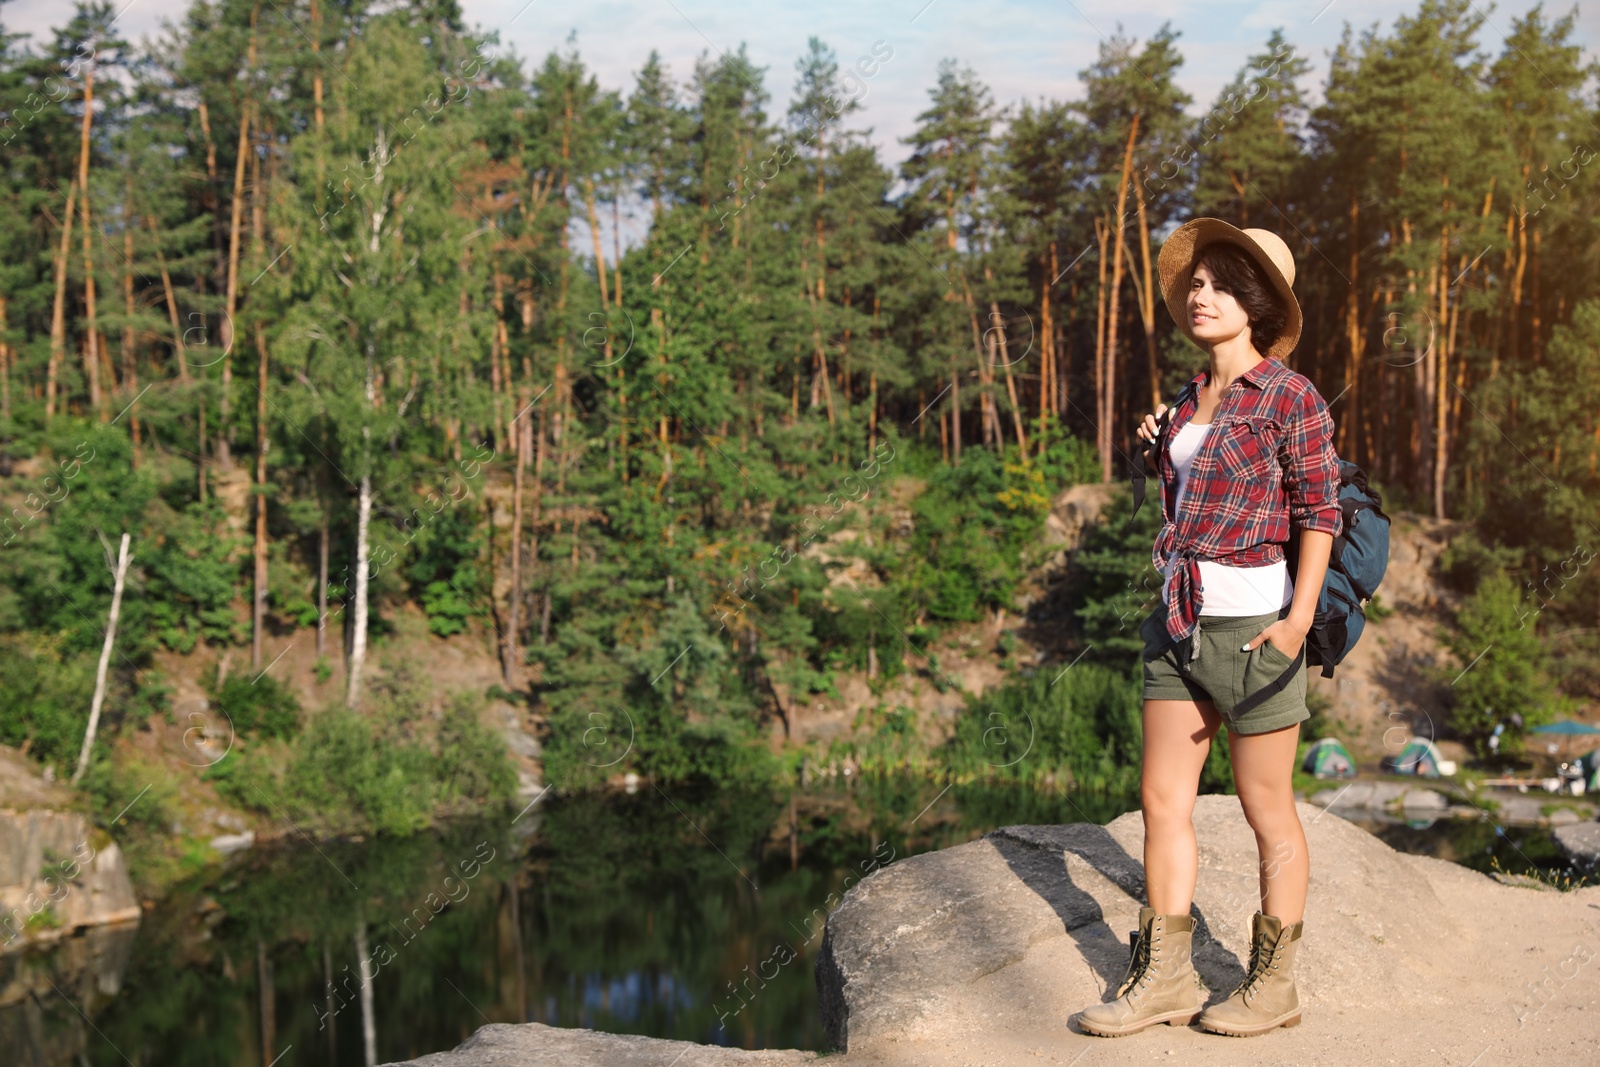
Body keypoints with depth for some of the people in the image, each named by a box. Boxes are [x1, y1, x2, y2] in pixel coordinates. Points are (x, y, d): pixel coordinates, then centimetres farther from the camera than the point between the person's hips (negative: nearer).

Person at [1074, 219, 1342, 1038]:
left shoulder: (1290, 397, -8)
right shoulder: (1191, 399, 12)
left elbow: (1319, 512, -10)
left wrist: (1299, 619, -18)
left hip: (1252, 621, -7)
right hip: (1180, 623, 7)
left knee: (1266, 809, 4)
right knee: (1163, 798, 7)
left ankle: (1273, 985, 17)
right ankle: (1164, 977, 16)